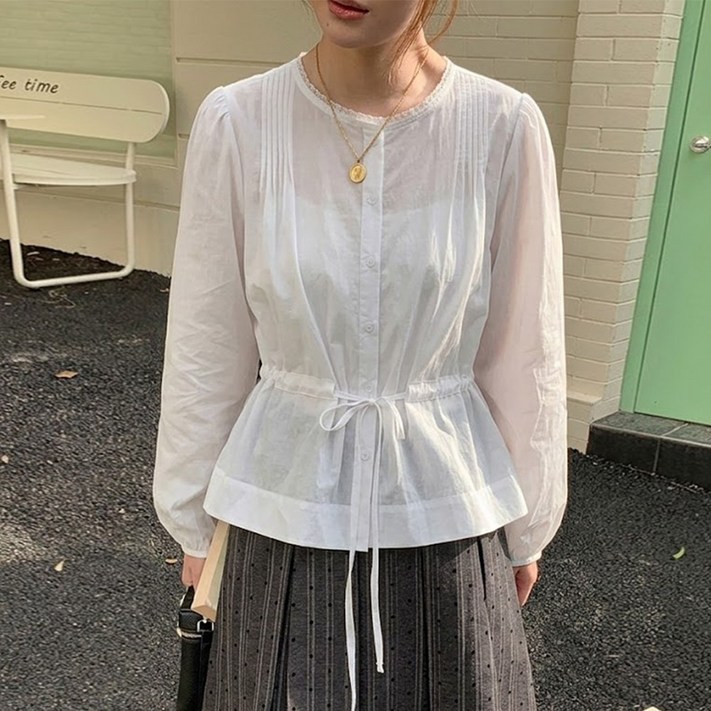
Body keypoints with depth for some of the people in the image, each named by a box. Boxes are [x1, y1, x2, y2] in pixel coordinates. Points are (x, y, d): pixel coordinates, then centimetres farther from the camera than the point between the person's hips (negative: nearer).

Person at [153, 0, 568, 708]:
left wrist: (525, 532, 7)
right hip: (287, 512, 0)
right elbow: (206, 350, -2)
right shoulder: (236, 121, -11)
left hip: (446, 517, 1)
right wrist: (194, 524, 6)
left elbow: (522, 356, -3)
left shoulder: (504, 126, -12)